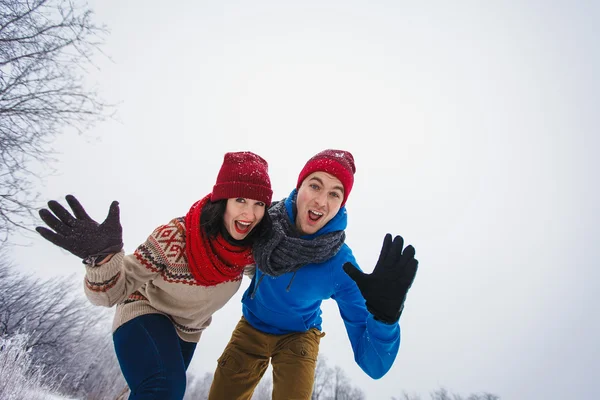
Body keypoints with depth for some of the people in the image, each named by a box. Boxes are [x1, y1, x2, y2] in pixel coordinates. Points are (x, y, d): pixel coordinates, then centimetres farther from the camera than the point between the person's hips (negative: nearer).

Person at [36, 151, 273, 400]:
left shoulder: (251, 247, -21)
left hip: (187, 330, 6)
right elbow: (112, 293, -32)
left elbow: (263, 275, 5)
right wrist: (103, 258, -50)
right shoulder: (174, 239, -35)